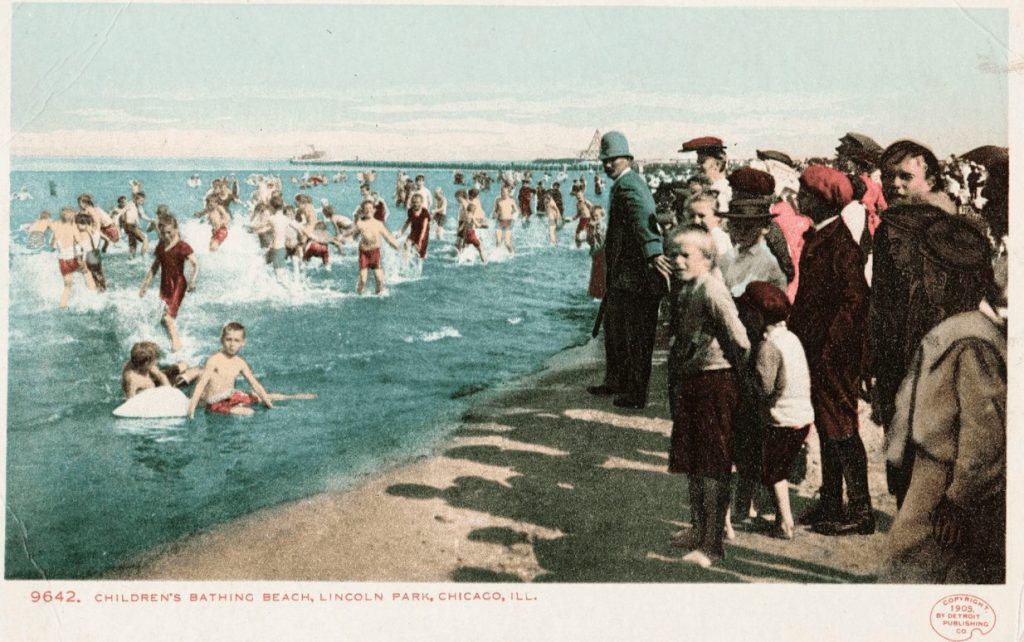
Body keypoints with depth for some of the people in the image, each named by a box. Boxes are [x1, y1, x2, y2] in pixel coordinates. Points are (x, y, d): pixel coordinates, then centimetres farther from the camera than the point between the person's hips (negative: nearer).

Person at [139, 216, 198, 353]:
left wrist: (192, 281, -32)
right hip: (164, 285, 7)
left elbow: (195, 265, -16)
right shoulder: (160, 247, 10)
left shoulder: (182, 246, -9)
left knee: (168, 316, -16)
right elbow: (154, 268, 20)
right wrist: (145, 285, 20)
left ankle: (176, 342, -7)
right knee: (164, 317, 5)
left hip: (177, 284, -7)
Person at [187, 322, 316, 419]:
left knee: (263, 396, 15)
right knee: (249, 412, -28)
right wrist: (192, 405, -30)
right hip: (216, 403, -6)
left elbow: (255, 384, 6)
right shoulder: (214, 360, -17)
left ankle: (293, 397, 29)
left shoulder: (240, 363, 1)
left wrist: (267, 401, 2)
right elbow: (201, 383, -22)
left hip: (231, 396, 6)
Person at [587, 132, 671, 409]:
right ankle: (615, 381, 36)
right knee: (614, 326, 22)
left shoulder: (627, 185, -17)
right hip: (622, 275, 11)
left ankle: (636, 394, 6)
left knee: (636, 337, -2)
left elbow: (642, 219, -34)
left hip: (635, 278, -11)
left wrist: (654, 253, -47)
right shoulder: (630, 182, 16)